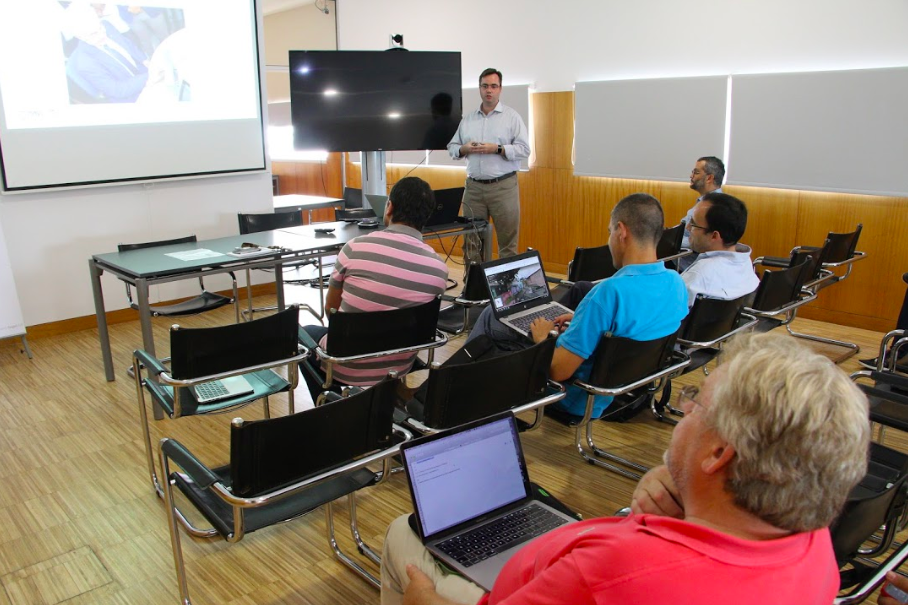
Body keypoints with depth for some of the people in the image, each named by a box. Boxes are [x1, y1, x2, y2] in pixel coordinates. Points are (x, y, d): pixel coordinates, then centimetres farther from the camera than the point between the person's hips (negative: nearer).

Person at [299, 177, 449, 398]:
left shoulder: (355, 247, -16)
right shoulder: (438, 268, -10)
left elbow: (331, 308, 0)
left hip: (346, 367, -3)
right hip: (398, 368, 4)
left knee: (307, 333, 30)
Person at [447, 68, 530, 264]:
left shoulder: (512, 116, 3)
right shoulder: (467, 119, 14)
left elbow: (524, 150, -4)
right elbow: (452, 147, 15)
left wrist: (497, 149, -15)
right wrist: (464, 149, -6)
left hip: (503, 186, -3)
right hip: (473, 186, 3)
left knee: (508, 240, -2)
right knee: (471, 240, 5)